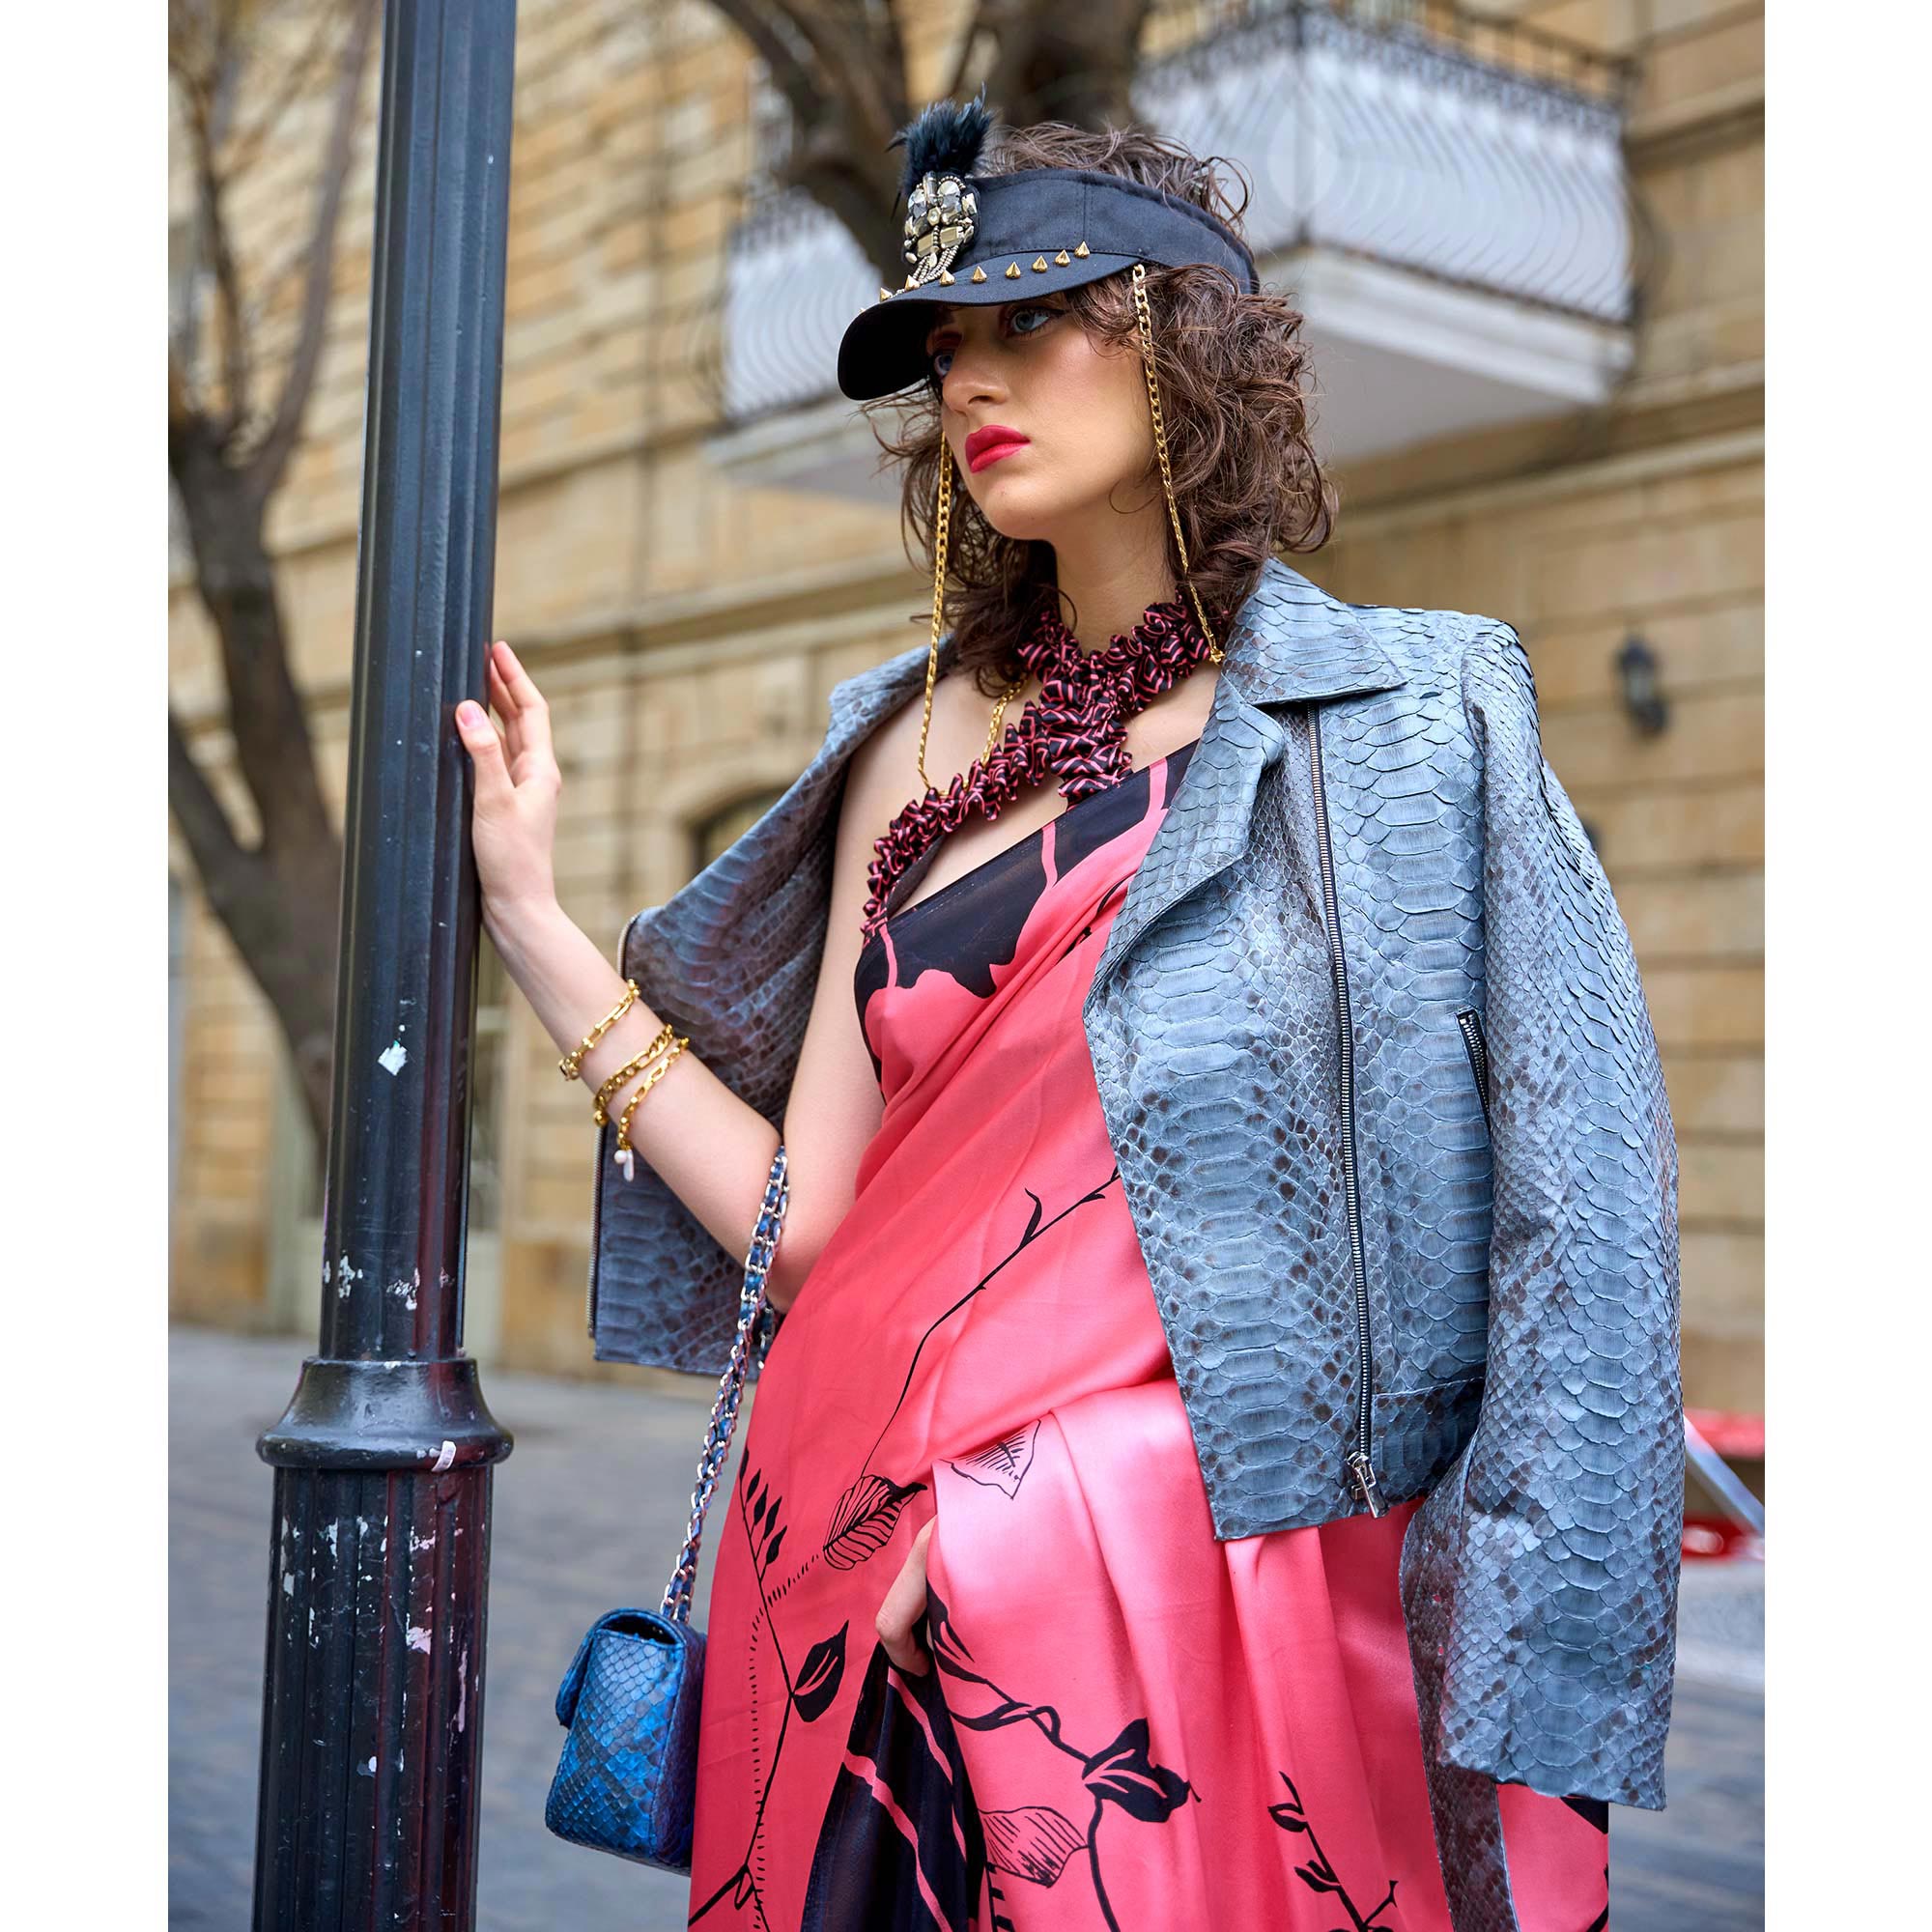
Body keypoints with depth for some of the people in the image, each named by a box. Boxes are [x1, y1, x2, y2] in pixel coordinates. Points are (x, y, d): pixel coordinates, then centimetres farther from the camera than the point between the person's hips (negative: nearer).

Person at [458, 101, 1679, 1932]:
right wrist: (527, 913, 3)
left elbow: (1566, 1220, -9)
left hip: (1206, 1592, -4)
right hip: (862, 1587, 4)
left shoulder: (1402, 724, -2)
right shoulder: (914, 745, 10)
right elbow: (803, 1216, 5)